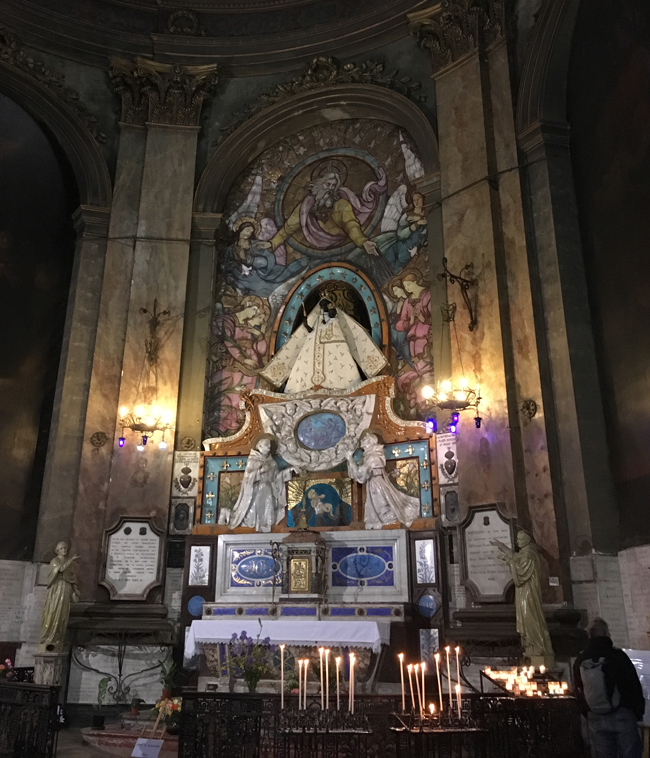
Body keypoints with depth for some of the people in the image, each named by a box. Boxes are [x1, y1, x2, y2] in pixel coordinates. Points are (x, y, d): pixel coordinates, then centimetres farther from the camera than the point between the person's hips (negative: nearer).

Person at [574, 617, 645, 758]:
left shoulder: (580, 661, 3)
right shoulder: (617, 655, -12)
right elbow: (634, 687, -6)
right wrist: (639, 712, 8)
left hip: (595, 719, 4)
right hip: (621, 715, -4)